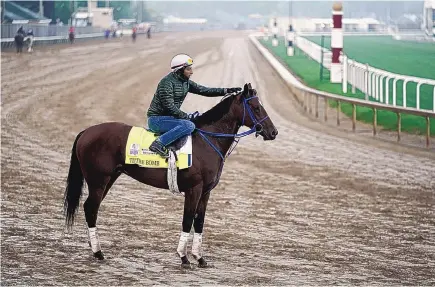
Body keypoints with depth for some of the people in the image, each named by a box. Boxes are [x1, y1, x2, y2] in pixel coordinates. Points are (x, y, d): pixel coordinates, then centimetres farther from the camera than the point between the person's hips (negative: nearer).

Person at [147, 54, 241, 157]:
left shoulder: (186, 82, 9)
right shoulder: (167, 82, -19)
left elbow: (204, 91, 9)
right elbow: (169, 107, -23)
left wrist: (226, 91, 0)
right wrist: (188, 116, -20)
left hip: (168, 117, 10)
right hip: (156, 119, -10)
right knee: (189, 125, -30)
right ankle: (158, 143, -32)